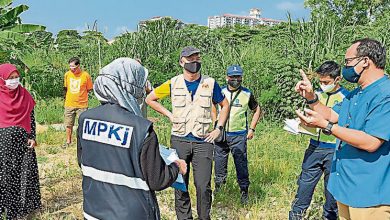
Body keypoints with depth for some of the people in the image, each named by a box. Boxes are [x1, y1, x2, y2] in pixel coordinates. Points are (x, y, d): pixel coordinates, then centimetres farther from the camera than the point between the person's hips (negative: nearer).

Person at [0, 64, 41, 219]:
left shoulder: (24, 94, 4)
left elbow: (31, 118, 6)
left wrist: (32, 137, -1)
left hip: (23, 140, 2)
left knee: (25, 172, 5)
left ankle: (24, 205, 19)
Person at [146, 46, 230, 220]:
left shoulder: (210, 83, 1)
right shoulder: (173, 84, 0)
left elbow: (224, 105, 15)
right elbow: (150, 99, 11)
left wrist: (219, 129, 6)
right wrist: (169, 115, 3)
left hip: (203, 142, 0)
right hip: (179, 141, 1)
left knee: (203, 186, -2)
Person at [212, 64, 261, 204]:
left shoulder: (247, 94, 0)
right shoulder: (220, 92, 5)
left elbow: (257, 110, 12)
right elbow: (212, 108, 18)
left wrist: (252, 128, 5)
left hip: (239, 135, -2)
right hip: (221, 134, 3)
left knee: (241, 164, -1)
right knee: (219, 162, 12)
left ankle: (244, 191, 11)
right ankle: (218, 187, 30)